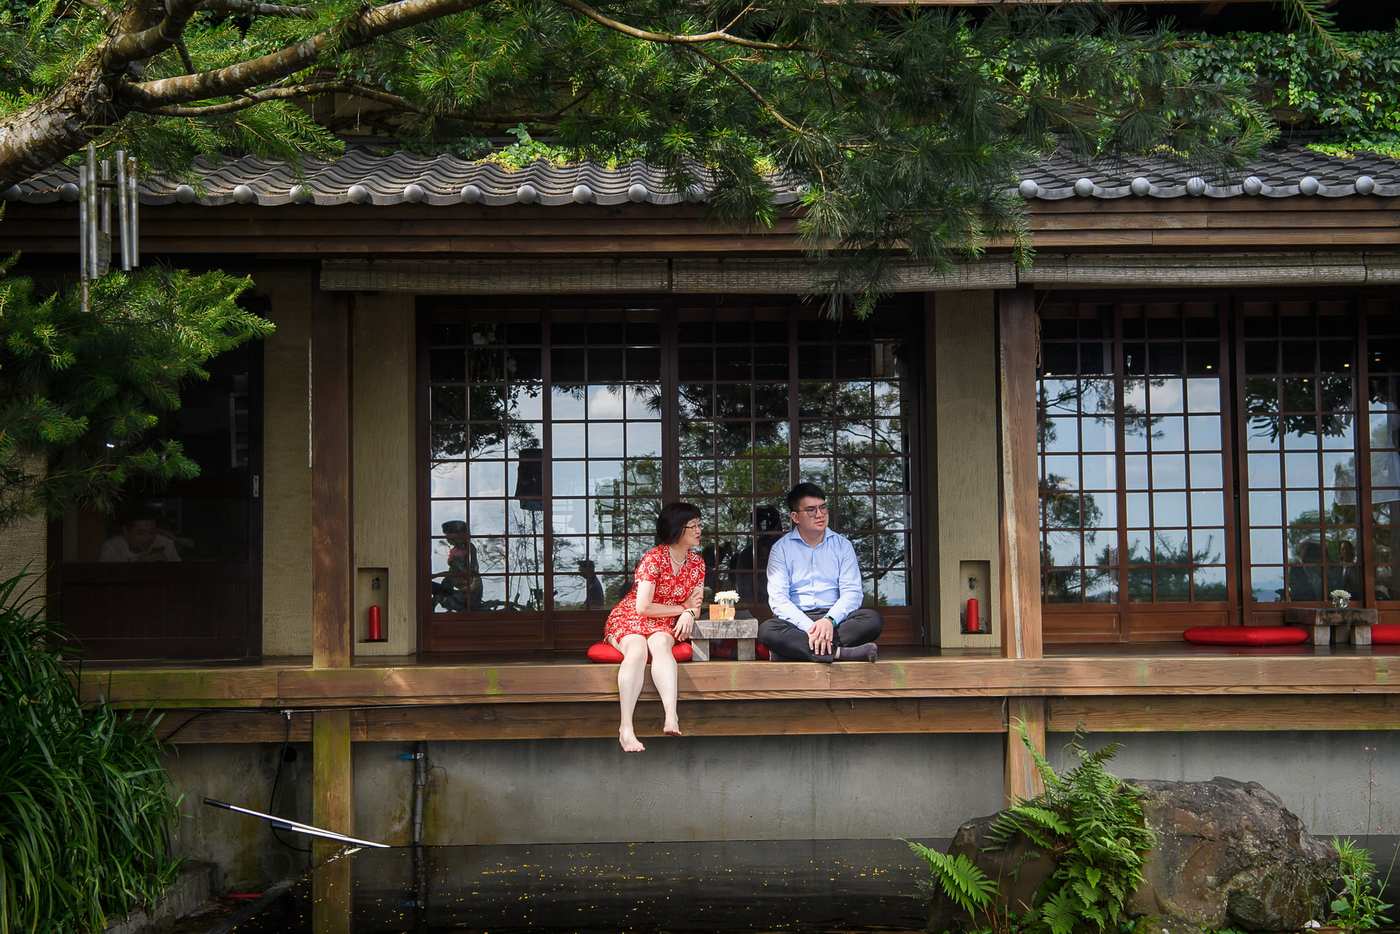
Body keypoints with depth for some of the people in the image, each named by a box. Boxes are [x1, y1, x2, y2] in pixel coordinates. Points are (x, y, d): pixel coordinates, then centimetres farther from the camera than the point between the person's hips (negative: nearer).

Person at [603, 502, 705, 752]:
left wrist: (689, 615, -21)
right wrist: (682, 607, -7)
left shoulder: (697, 563, 4)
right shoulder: (654, 558, -16)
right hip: (628, 619, -3)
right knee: (637, 650, -36)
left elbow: (696, 605, 4)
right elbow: (643, 607, -19)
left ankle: (671, 718, -52)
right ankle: (626, 727, -47)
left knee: (660, 644, -34)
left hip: (664, 625, 3)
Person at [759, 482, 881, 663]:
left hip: (834, 619, 2)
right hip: (797, 620, -2)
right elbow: (778, 599, -6)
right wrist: (809, 627, -22)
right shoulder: (781, 548, 6)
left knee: (872, 619, -28)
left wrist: (830, 620, -20)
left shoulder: (842, 545, 12)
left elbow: (852, 592, 1)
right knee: (767, 629, -33)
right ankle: (839, 653, -40)